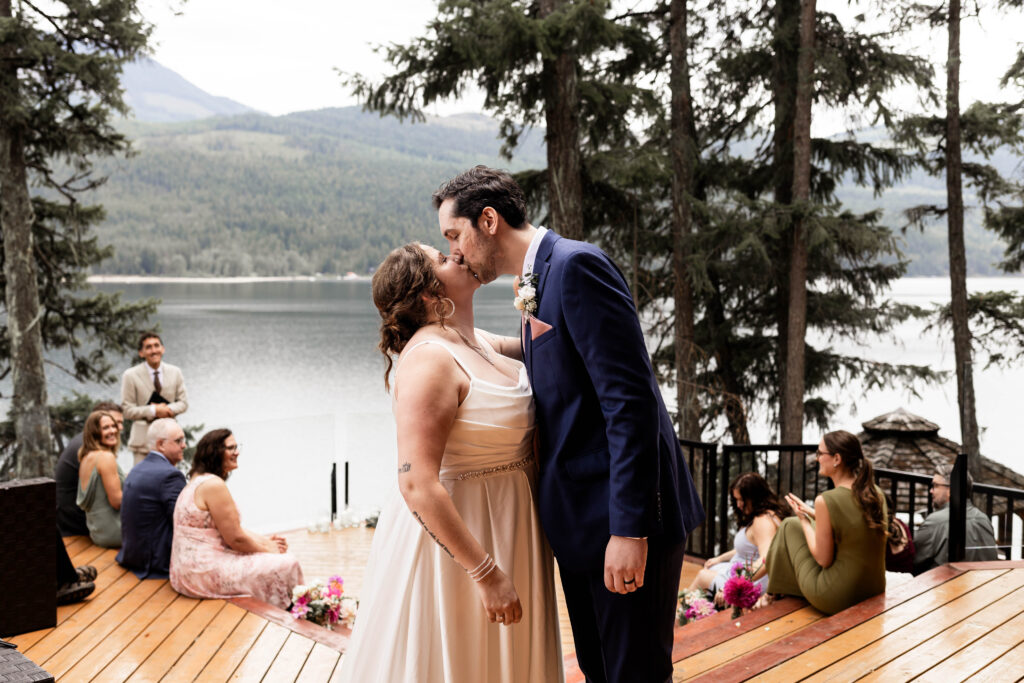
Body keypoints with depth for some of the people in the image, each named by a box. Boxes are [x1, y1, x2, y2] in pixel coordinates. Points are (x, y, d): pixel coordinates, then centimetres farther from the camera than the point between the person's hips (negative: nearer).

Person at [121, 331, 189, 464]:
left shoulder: (175, 372, 6)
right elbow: (127, 410, -5)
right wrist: (153, 411, -17)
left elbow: (183, 402, 9)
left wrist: (168, 409, -13)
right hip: (143, 437, -3)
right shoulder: (130, 376, -4)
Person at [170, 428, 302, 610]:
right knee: (286, 564, -7)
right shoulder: (213, 485, -19)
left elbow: (232, 528, 19)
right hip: (205, 574, -11)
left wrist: (264, 540, 9)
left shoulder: (198, 480, 15)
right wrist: (268, 548, -2)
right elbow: (236, 538, -17)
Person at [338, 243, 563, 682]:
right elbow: (417, 485, -28)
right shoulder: (430, 359, -22)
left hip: (498, 531, 9)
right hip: (451, 536, -9)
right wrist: (486, 573, -27)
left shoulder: (477, 343, 6)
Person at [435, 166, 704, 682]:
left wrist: (629, 528, -24)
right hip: (579, 519, 9)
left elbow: (630, 398, -21)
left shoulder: (577, 265, -14)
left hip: (624, 516, -9)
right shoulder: (533, 286, 16)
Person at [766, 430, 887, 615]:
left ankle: (777, 594, 36)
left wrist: (804, 520, -1)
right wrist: (813, 514, 18)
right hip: (875, 590, 7)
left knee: (790, 526, 13)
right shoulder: (875, 492, -1)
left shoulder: (826, 501, -23)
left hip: (837, 598, -7)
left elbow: (824, 560, -15)